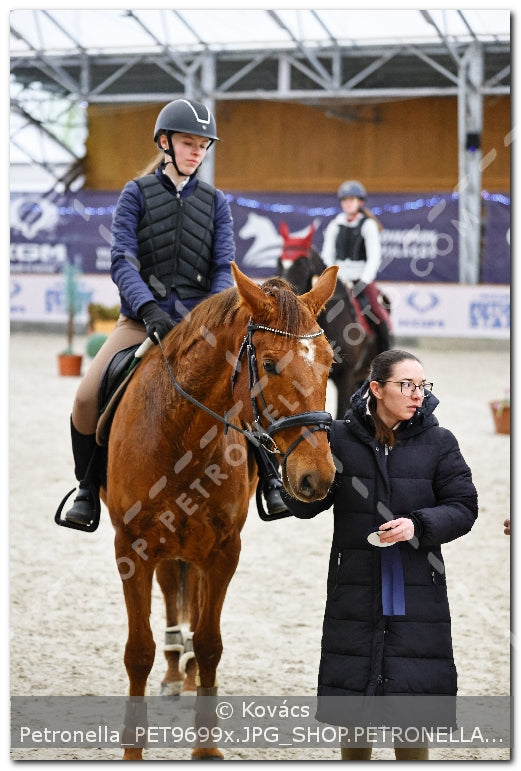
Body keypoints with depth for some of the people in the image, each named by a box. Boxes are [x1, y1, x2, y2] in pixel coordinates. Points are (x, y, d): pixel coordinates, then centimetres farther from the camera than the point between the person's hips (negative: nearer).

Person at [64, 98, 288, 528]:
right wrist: (149, 308, -25)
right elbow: (122, 261, -8)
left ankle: (269, 476, 1)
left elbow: (225, 266, 2)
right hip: (143, 317, -1)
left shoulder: (215, 202, 10)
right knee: (88, 398, -20)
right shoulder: (137, 194, 3)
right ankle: (90, 487, 3)